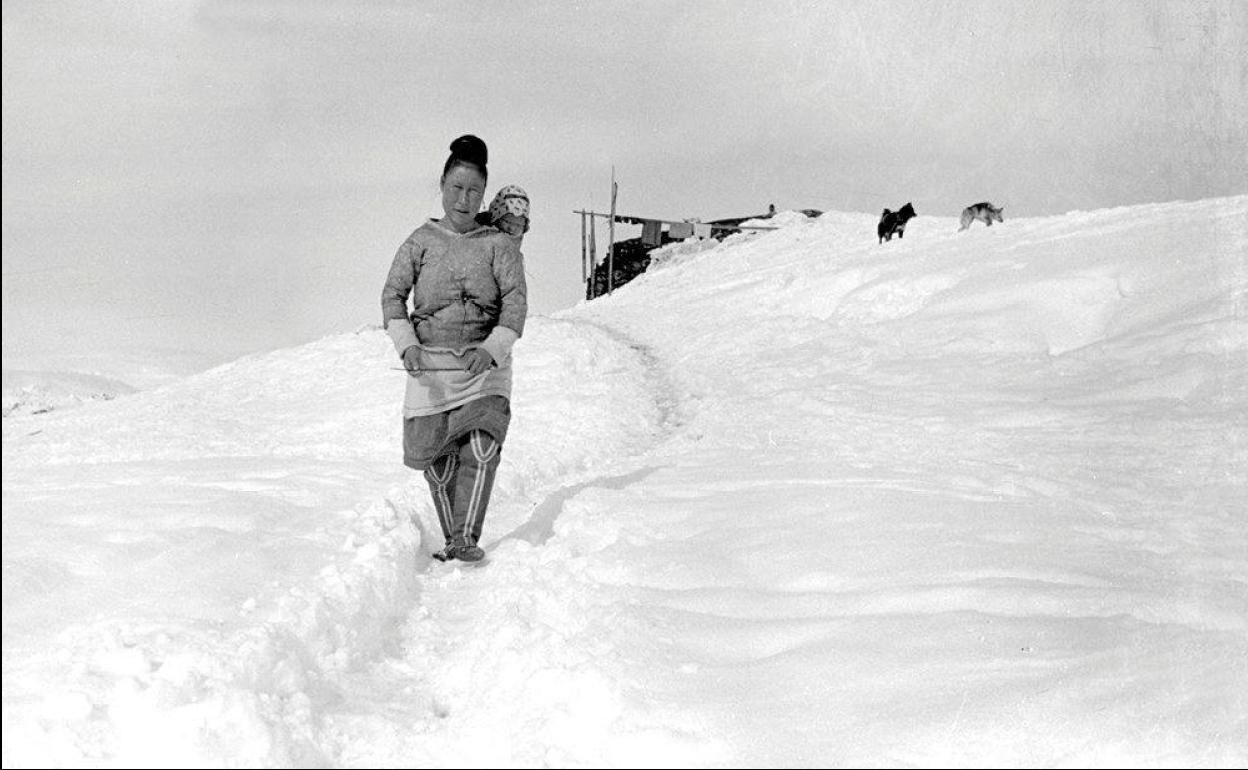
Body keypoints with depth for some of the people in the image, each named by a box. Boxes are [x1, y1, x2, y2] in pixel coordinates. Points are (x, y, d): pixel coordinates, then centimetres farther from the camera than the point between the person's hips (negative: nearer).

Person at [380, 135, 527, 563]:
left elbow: (516, 299, -6)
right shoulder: (422, 241, 6)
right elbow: (393, 294, 2)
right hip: (431, 366, 1)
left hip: (486, 364, -1)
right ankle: (451, 539, 22)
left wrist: (492, 349, -22)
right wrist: (407, 345, -15)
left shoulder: (498, 244, 3)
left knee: (481, 448, -20)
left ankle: (467, 539, -16)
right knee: (437, 462, 3)